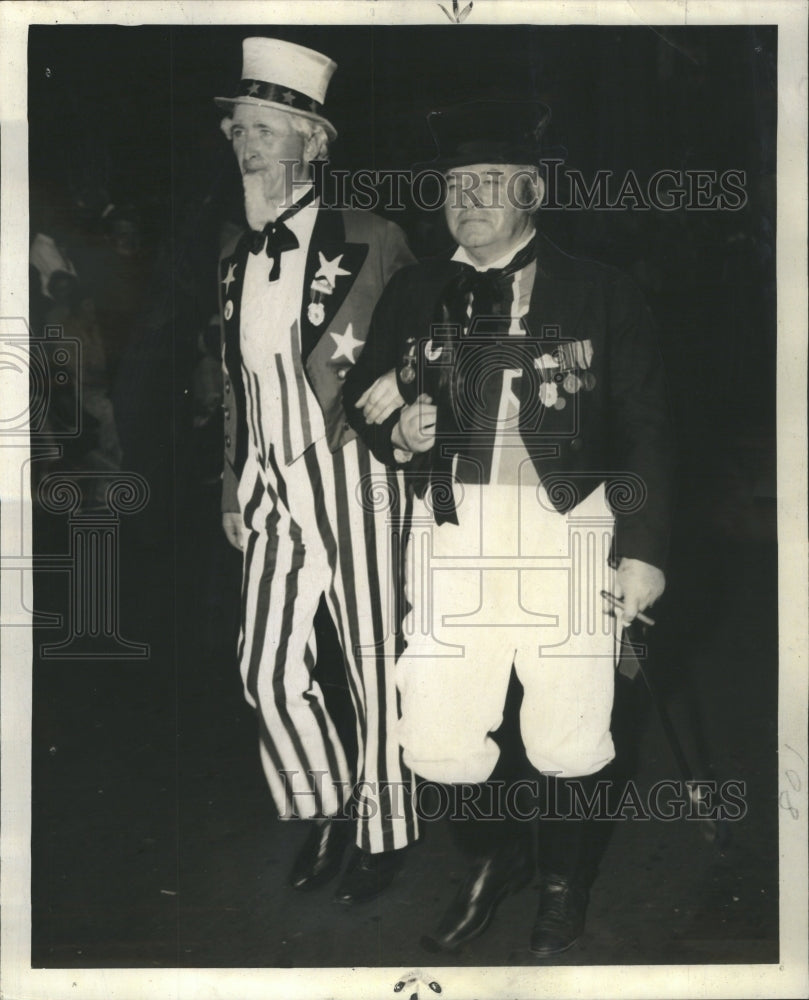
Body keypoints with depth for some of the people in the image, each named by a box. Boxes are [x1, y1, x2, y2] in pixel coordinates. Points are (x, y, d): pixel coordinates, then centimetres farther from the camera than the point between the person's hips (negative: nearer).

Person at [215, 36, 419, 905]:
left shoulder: (364, 242, -7)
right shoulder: (236, 263, 12)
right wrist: (233, 491, 16)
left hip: (347, 481, -5)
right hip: (273, 490, 5)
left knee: (372, 661, 5)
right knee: (267, 668, 7)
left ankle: (384, 834, 24)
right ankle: (327, 811, 31)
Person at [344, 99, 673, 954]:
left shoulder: (601, 295, 2)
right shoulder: (413, 294, 11)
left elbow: (645, 430, 1)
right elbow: (362, 398, 17)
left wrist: (642, 549, -4)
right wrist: (396, 434, -5)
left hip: (567, 533, -2)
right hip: (449, 536, 3)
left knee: (568, 733, 6)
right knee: (438, 736, 4)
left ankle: (563, 885, 34)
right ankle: (493, 861, 35)